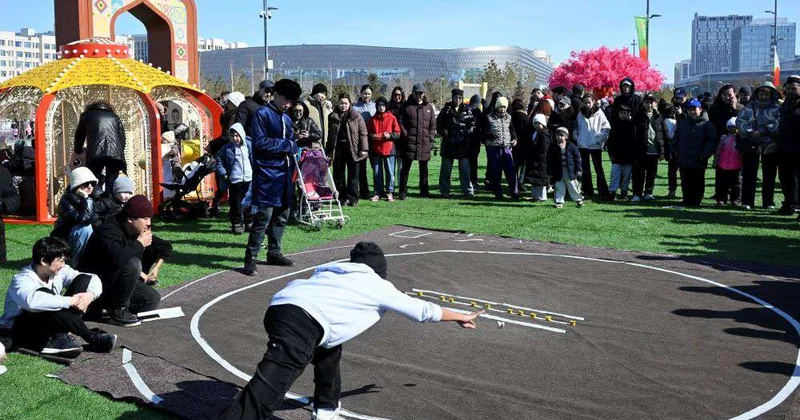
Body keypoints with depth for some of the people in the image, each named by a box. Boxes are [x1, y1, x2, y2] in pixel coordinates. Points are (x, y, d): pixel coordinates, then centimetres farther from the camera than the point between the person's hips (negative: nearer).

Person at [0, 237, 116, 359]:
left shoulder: (60, 272, -3)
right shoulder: (21, 280, -22)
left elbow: (93, 280, -3)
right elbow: (33, 301, -45)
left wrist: (90, 294, -27)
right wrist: (70, 301, -38)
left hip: (50, 328, 6)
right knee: (45, 294, -36)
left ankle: (58, 337, -21)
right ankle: (92, 338, -26)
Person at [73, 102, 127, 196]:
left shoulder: (87, 115, 27)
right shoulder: (114, 117, 30)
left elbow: (79, 136, 33)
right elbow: (122, 138, 23)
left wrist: (78, 152, 51)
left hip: (96, 154, -2)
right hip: (116, 154, 2)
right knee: (111, 185, 1)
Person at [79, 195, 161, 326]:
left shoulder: (134, 232, 2)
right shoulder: (109, 230, -24)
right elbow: (117, 257, -43)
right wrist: (140, 243, -29)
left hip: (114, 280, 9)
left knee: (153, 299, -2)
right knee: (132, 264, -32)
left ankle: (108, 305, 13)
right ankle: (118, 311, -17)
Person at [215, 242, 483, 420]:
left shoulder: (332, 271, 31)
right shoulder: (379, 286, 20)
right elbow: (421, 311, 30)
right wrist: (461, 317, 44)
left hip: (279, 307, 8)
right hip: (303, 322, -8)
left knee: (328, 350, 31)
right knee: (265, 393, -15)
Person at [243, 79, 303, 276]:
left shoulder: (287, 118, 18)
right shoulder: (262, 114, -6)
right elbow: (260, 142, -15)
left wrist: (292, 145, -4)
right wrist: (285, 144, -10)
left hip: (285, 174, 8)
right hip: (267, 173, -8)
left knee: (281, 216, 13)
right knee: (264, 216, -12)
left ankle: (274, 252, 24)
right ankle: (250, 258, -7)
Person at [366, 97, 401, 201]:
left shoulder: (392, 118, 3)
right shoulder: (372, 119, 9)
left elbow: (398, 134, 2)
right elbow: (367, 133, 13)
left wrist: (390, 135, -14)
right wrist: (372, 136, -7)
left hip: (389, 149, -2)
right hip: (376, 149, 2)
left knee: (390, 172, -1)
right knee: (377, 172, 5)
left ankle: (390, 192, 10)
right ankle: (378, 192, 14)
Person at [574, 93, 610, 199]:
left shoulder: (599, 114, -5)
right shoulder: (580, 114, 5)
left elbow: (607, 128, -5)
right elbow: (576, 128, 15)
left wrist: (599, 139, -9)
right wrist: (577, 139, 4)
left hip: (596, 146, -3)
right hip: (583, 145, 3)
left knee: (598, 169, 1)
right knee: (585, 169, 8)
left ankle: (603, 191, 7)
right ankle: (587, 191, 16)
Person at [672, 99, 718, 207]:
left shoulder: (706, 124, -2)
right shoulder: (682, 123, 12)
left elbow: (712, 141, -7)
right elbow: (675, 139, 20)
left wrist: (704, 154, -13)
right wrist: (675, 151, 8)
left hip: (699, 161, -4)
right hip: (683, 160, 4)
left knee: (698, 183, 3)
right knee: (685, 183, 9)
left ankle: (696, 201, 12)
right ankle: (687, 201, 18)